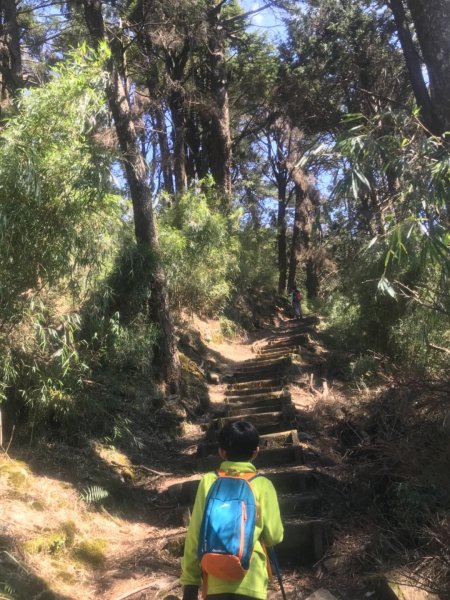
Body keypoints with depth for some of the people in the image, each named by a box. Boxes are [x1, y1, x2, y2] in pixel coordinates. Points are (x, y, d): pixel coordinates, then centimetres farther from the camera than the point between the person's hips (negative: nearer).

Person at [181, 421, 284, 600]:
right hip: (250, 582, -1)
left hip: (216, 583, 1)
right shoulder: (262, 485, -3)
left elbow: (195, 537, -1)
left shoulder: (208, 482, -1)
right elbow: (274, 536, 0)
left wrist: (189, 582, 6)